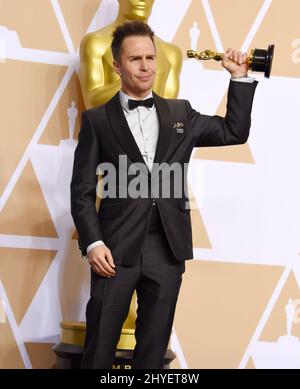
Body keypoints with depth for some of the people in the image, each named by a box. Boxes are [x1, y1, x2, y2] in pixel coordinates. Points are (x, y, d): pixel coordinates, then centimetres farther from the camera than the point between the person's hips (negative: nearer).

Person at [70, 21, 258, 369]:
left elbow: (234, 132, 16)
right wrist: (92, 243, -11)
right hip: (116, 248, -3)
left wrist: (239, 77, 9)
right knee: (99, 351, 3)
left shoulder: (180, 113, 14)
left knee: (153, 351, 10)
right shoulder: (97, 119, 4)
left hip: (167, 248, 3)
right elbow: (82, 189, 1)